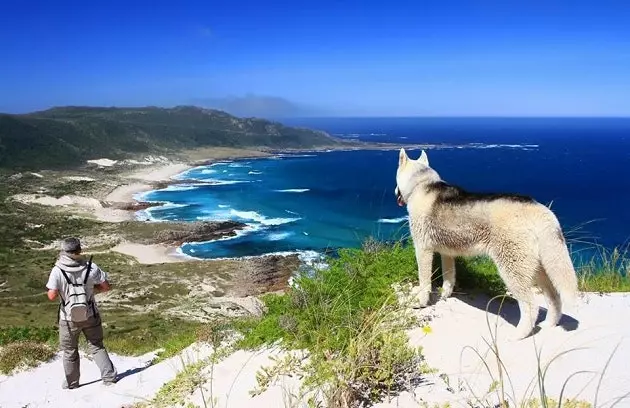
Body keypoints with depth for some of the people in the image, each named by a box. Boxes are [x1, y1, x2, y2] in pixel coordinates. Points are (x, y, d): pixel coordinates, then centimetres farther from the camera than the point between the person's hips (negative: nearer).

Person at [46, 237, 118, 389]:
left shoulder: (58, 271, -17)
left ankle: (71, 382, 31)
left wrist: (61, 288, 1)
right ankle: (109, 376, 13)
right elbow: (106, 286, -6)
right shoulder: (91, 267, -12)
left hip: (69, 318, -1)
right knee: (97, 346, 16)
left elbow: (52, 296, -19)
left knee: (70, 351, 17)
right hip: (90, 316, 1)